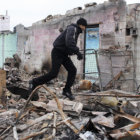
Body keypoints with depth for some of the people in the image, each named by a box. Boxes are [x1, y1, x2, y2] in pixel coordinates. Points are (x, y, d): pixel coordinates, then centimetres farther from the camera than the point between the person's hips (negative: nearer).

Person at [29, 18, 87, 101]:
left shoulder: (76, 32, 16)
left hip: (64, 54, 10)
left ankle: (67, 90, 1)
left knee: (72, 70, -4)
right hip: (57, 52, -9)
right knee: (54, 73, -14)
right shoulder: (72, 28, -14)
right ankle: (34, 83, -1)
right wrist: (78, 52, -35)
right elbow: (69, 42, -32)